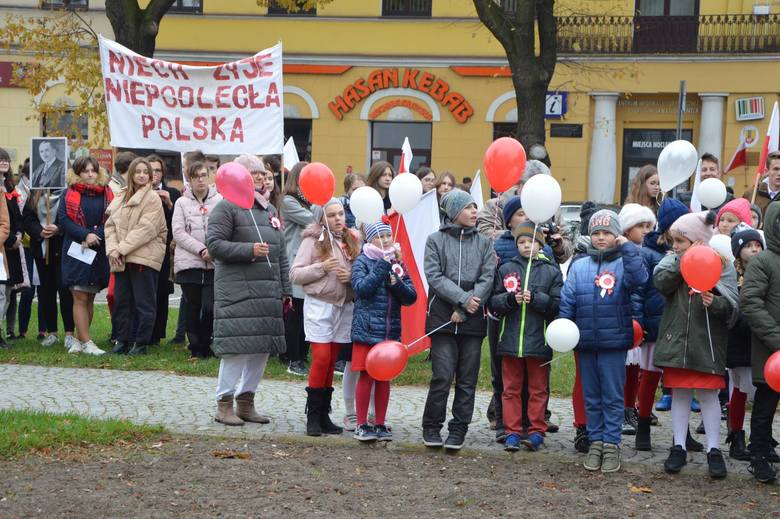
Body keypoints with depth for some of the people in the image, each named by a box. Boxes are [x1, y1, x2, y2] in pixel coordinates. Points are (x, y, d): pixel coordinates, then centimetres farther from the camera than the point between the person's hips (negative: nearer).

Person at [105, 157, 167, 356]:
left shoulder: (152, 198, -4)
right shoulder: (120, 200, 15)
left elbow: (146, 228, -13)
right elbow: (110, 226, 10)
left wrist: (122, 248, -14)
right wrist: (112, 248, -8)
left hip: (144, 257, -6)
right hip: (121, 259, 6)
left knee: (144, 302, -2)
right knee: (121, 301, 8)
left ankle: (141, 343, 4)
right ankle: (122, 340, 16)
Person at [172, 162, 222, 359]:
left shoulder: (220, 201, 7)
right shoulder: (182, 202, 9)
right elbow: (179, 233, 0)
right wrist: (201, 250, -10)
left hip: (214, 263, -1)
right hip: (189, 263, 1)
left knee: (210, 307, -9)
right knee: (193, 306, 5)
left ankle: (205, 344, 11)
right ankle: (195, 347, 17)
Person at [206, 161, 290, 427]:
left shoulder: (270, 210, 20)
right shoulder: (227, 207, -3)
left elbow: (281, 253, 22)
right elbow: (213, 243, -11)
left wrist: (285, 290, 17)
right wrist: (249, 250, -16)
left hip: (268, 293, 7)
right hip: (237, 291, -7)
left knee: (263, 347, 7)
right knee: (237, 346, -10)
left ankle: (246, 401, 17)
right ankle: (225, 403, 0)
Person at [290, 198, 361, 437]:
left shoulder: (352, 241, 9)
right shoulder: (312, 241, -4)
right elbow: (294, 274, -7)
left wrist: (351, 276, -5)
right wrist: (321, 267, -18)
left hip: (344, 307, 5)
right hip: (319, 304, -4)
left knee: (331, 362, 8)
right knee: (321, 359, -9)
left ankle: (324, 415, 14)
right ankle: (312, 417, -1)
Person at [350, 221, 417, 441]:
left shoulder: (398, 263, 11)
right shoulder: (362, 262, -1)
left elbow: (411, 297, 6)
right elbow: (361, 289, -16)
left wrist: (396, 284, -12)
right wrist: (382, 267, -15)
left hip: (391, 330, 4)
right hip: (367, 330, -4)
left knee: (384, 377, 8)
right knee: (367, 376, -3)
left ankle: (380, 424, 16)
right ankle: (361, 425, 5)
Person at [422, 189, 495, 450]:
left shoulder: (484, 243, 9)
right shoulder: (436, 240, 4)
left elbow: (487, 278, 1)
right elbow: (435, 276, -5)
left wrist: (465, 311, -9)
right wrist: (464, 298, -14)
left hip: (473, 320, 2)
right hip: (443, 317, -2)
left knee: (467, 379, 3)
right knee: (442, 376, -7)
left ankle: (458, 430, 12)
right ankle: (431, 428, 8)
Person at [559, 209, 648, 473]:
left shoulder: (623, 264, 0)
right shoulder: (579, 266, 9)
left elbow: (638, 278, -22)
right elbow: (567, 300, 6)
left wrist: (627, 248, -22)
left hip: (614, 342, -3)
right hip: (585, 342, 3)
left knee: (613, 397, 1)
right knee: (591, 397, 11)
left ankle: (611, 444, 7)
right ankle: (595, 441, 19)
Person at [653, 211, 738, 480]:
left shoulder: (721, 264, -4)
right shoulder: (672, 260, 6)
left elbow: (732, 305, -11)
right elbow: (661, 283, -14)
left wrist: (716, 302, -31)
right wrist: (685, 261, -19)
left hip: (707, 341, -3)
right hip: (676, 338, 3)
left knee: (708, 393, 0)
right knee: (679, 393, 9)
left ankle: (714, 450, 9)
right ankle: (679, 447, 18)